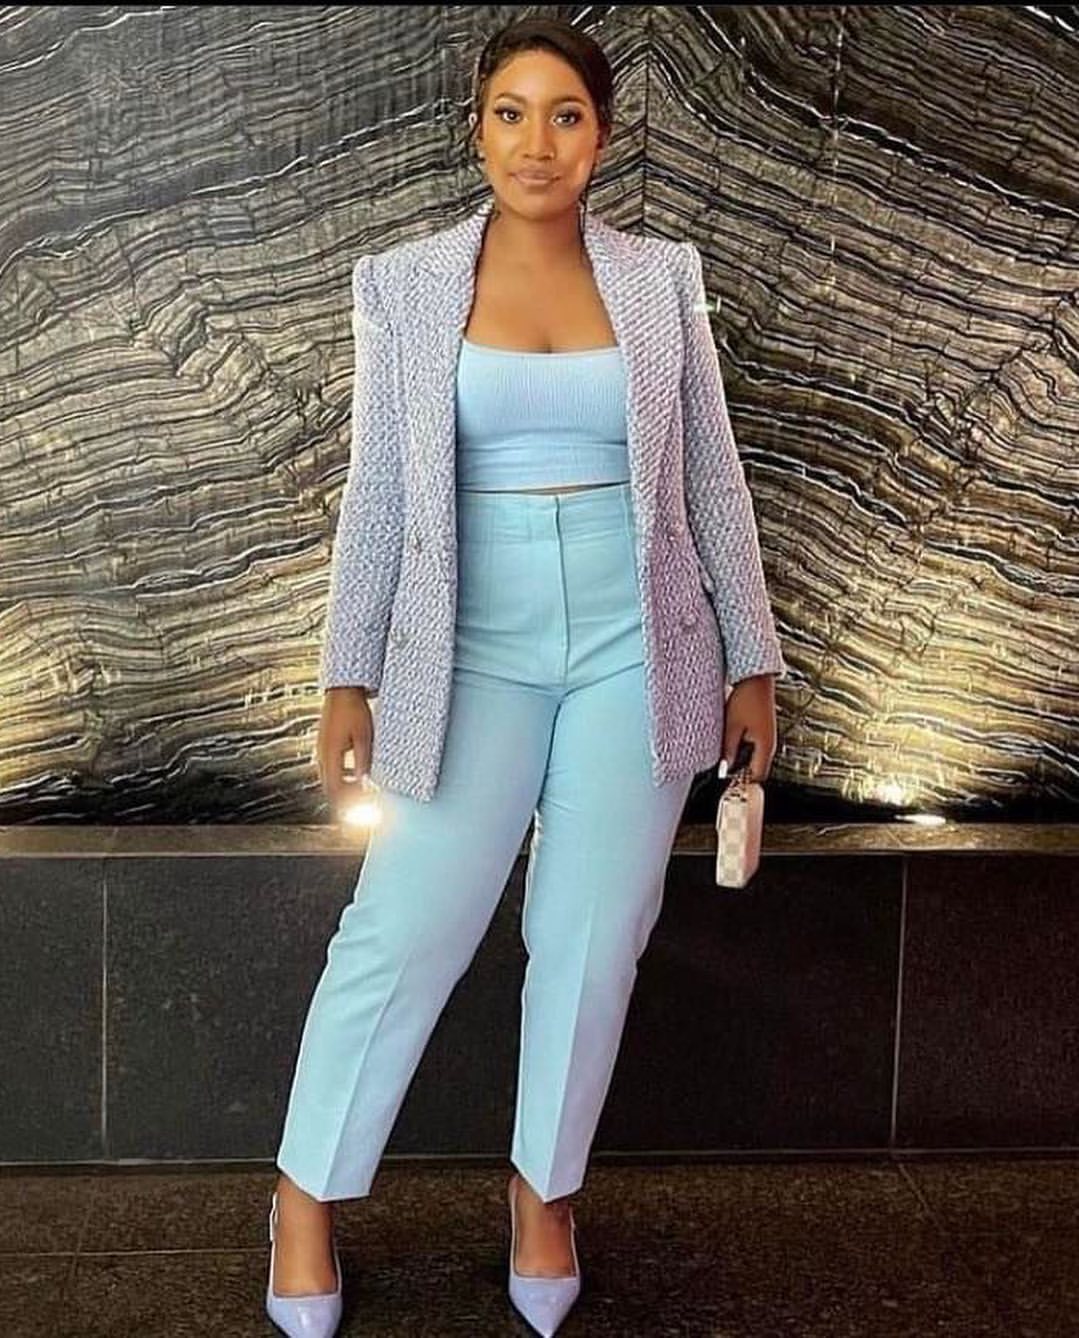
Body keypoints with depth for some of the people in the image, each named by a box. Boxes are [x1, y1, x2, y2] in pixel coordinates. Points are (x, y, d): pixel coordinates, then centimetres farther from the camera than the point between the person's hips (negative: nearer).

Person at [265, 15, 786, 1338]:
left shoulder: (661, 278, 3)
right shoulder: (407, 284, 1)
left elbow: (713, 481, 6)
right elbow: (376, 492, 3)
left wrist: (749, 659, 6)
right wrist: (349, 675, 1)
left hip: (636, 650, 1)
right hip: (476, 651, -1)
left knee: (592, 941, 6)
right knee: (402, 932, -4)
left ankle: (543, 1189, 28)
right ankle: (307, 1196, 18)